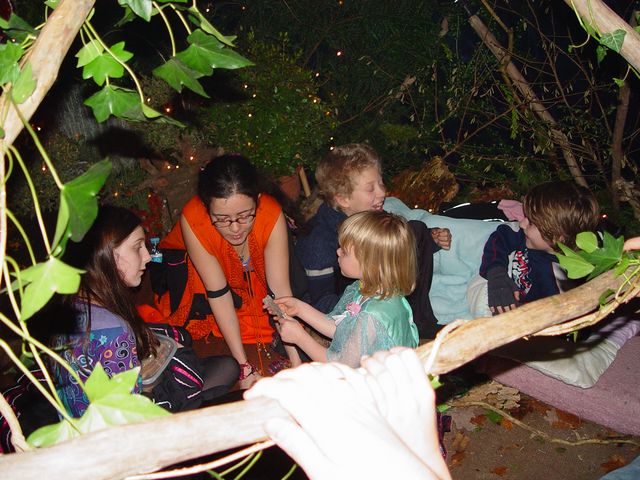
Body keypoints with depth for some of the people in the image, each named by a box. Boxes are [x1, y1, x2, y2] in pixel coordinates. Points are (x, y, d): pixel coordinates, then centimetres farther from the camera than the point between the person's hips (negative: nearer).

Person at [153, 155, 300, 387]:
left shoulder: (272, 214, -35)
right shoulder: (192, 220, -38)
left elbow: (280, 290, -32)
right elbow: (219, 294, -33)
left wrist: (296, 362, -34)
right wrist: (244, 366, -32)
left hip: (251, 269, 1)